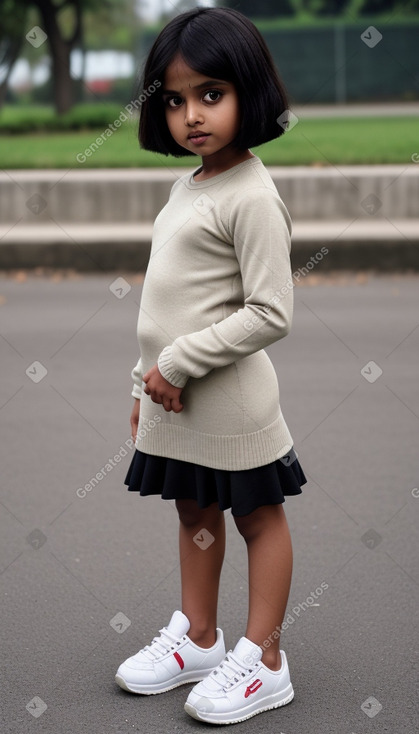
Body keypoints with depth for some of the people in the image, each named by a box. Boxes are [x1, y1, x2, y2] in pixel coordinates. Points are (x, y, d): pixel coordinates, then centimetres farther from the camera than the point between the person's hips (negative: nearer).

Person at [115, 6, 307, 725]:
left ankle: (263, 660, 18)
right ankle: (197, 637, 34)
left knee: (258, 515, 7)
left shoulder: (252, 196, -18)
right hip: (174, 396, 8)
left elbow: (270, 313, -23)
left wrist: (179, 362, -19)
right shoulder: (185, 186, 9)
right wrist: (147, 380, 18)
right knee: (195, 513, 19)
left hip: (229, 399, -8)